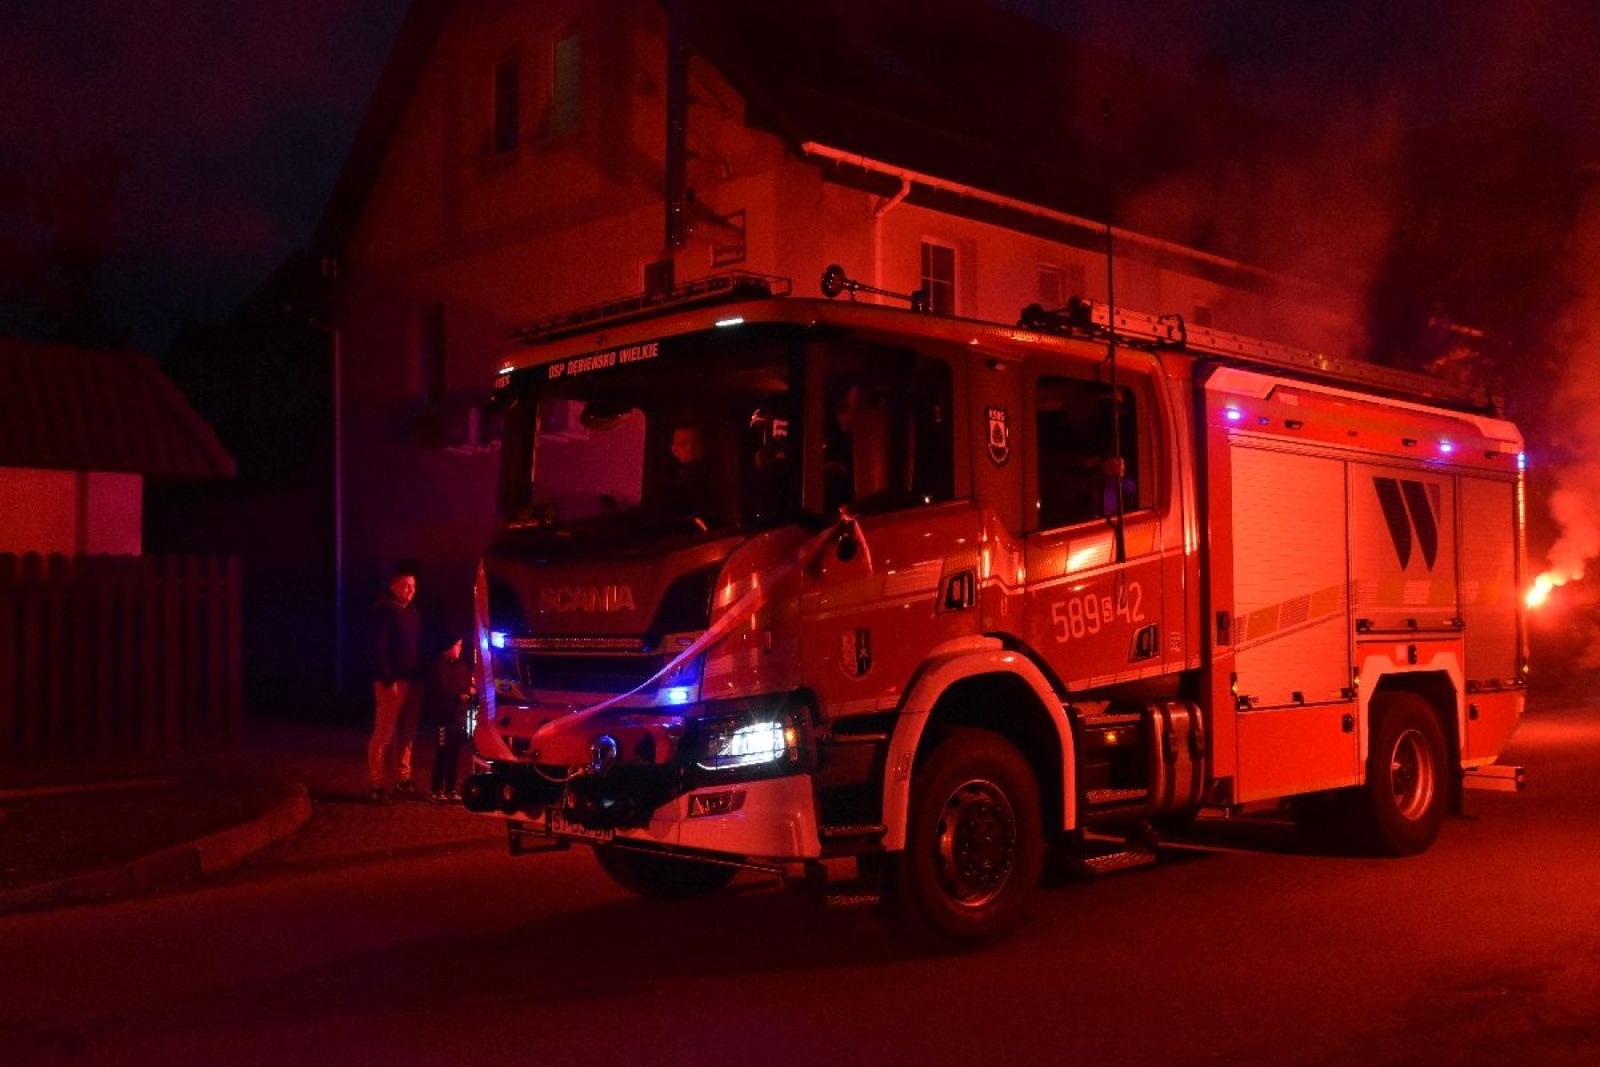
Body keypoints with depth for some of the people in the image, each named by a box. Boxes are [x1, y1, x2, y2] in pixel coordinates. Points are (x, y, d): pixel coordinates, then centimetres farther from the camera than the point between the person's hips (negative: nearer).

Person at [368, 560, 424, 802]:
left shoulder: (411, 610, 17)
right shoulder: (385, 609, -8)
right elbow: (379, 646, -15)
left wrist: (420, 675, 9)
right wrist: (388, 679, -20)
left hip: (413, 679, 8)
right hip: (393, 681, -8)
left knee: (407, 732, 12)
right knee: (384, 733, -7)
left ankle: (403, 779, 19)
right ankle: (376, 784, -3)